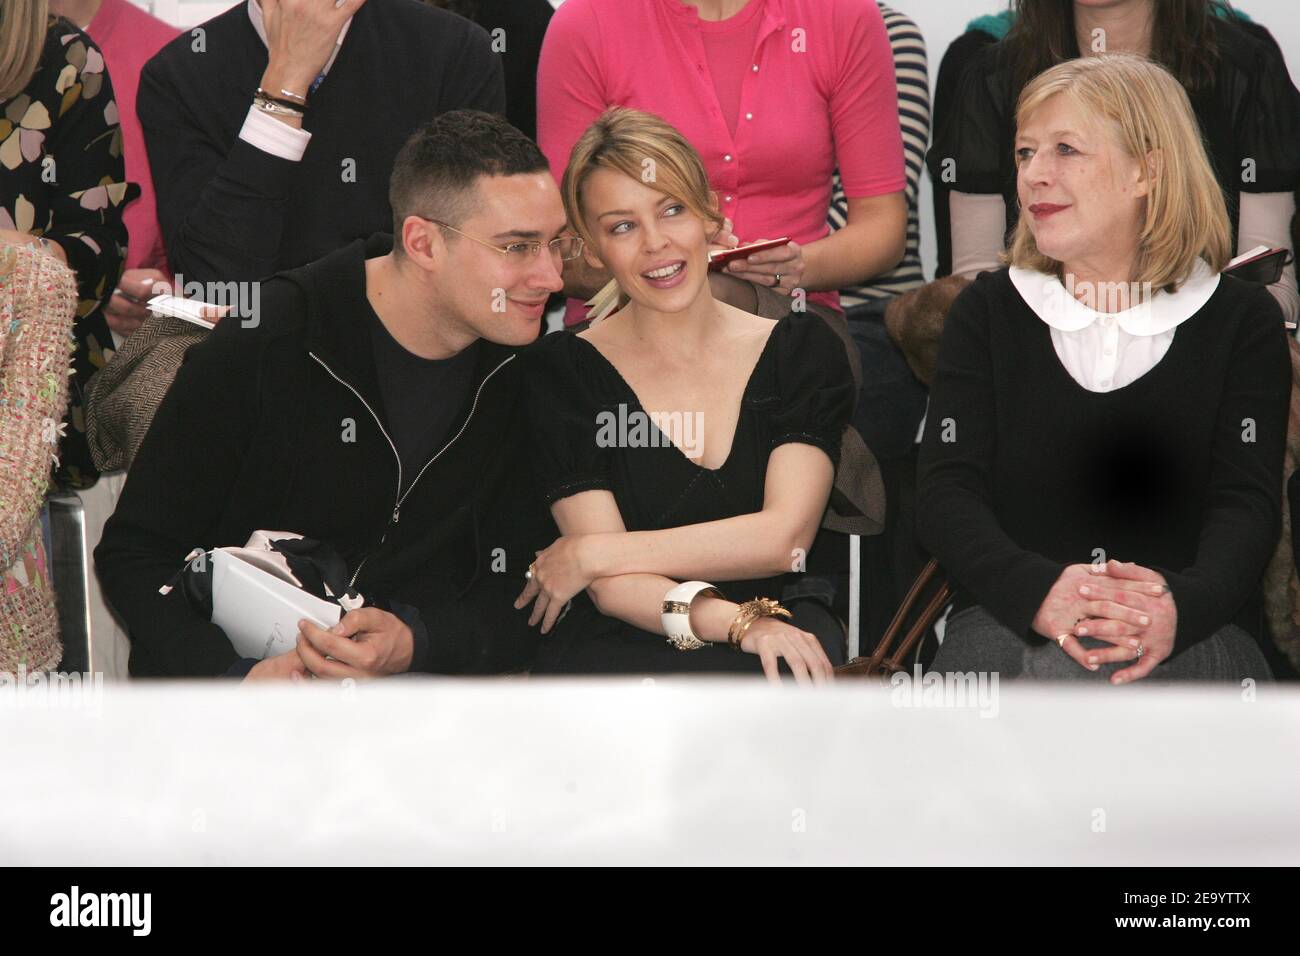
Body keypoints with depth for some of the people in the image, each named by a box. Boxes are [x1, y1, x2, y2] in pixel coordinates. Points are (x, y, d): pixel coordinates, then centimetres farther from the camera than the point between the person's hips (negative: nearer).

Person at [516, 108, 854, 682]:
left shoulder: (803, 351, 10)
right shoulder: (564, 371, 5)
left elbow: (784, 537, -3)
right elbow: (611, 589, -5)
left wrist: (589, 555, -5)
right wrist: (733, 622, -23)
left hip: (777, 640, 2)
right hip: (619, 648, -2)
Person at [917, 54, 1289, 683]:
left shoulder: (1242, 320, 11)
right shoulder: (988, 312, 14)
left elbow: (1248, 505, -1)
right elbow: (946, 493, 1)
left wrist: (1179, 607, -27)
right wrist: (1036, 591, -23)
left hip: (1192, 634, -1)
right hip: (1006, 623, 1)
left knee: (1065, 674, -36)